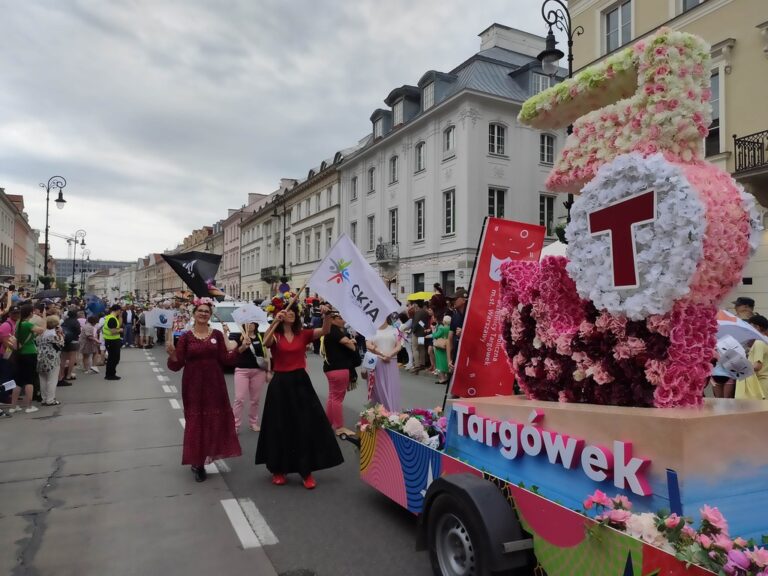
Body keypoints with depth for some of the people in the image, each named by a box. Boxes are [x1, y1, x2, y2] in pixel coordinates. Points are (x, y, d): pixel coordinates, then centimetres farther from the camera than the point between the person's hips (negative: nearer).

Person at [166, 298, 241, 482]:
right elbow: (176, 365, -5)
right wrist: (172, 354, -24)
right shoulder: (185, 337, -2)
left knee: (215, 420, 6)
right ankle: (196, 462, 13)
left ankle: (205, 457, 25)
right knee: (195, 422, 2)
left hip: (214, 384, 2)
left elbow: (226, 360, -2)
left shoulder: (217, 335, 2)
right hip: (193, 385, -2)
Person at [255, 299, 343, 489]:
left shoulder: (303, 334, 4)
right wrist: (276, 322, -37)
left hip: (301, 382, 2)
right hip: (280, 384, -2)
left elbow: (325, 331, -10)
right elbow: (265, 343, -24)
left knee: (307, 426, 3)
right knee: (280, 427, 7)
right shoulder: (275, 336, -1)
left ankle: (306, 471, 15)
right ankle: (278, 470, 24)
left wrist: (326, 315, -30)